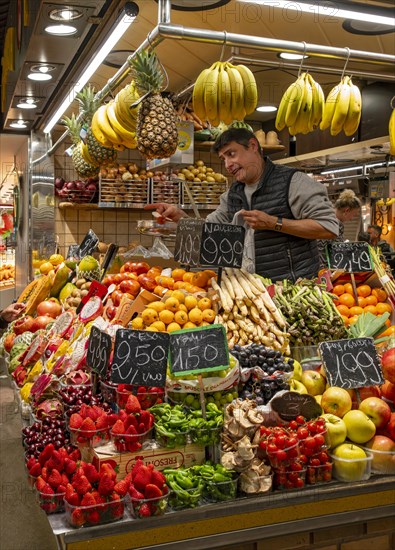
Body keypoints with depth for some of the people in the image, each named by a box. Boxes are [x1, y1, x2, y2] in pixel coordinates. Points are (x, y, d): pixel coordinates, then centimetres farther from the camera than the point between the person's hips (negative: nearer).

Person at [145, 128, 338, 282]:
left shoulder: (292, 181, -10)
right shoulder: (232, 196, 12)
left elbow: (329, 227, -15)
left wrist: (273, 223, -19)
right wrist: (178, 215, -1)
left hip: (295, 285, -6)